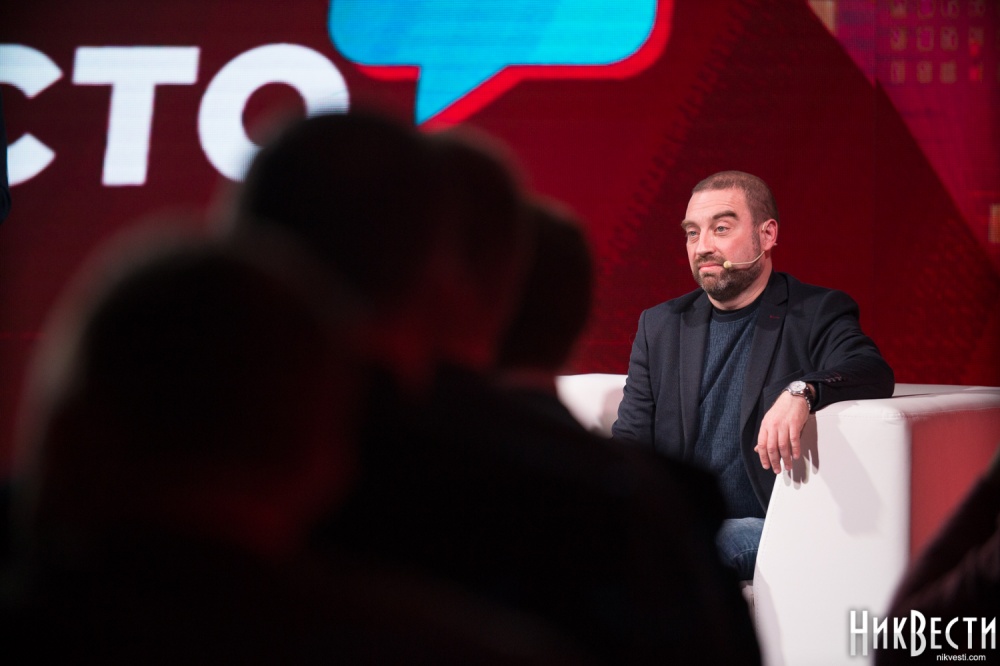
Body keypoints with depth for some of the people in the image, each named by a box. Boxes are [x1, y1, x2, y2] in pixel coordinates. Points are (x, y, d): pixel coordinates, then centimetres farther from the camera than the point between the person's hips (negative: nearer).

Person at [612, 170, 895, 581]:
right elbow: (629, 442, 16)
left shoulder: (818, 314, 6)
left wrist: (801, 391, -36)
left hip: (760, 530, -4)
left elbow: (874, 374, -14)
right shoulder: (660, 325, 19)